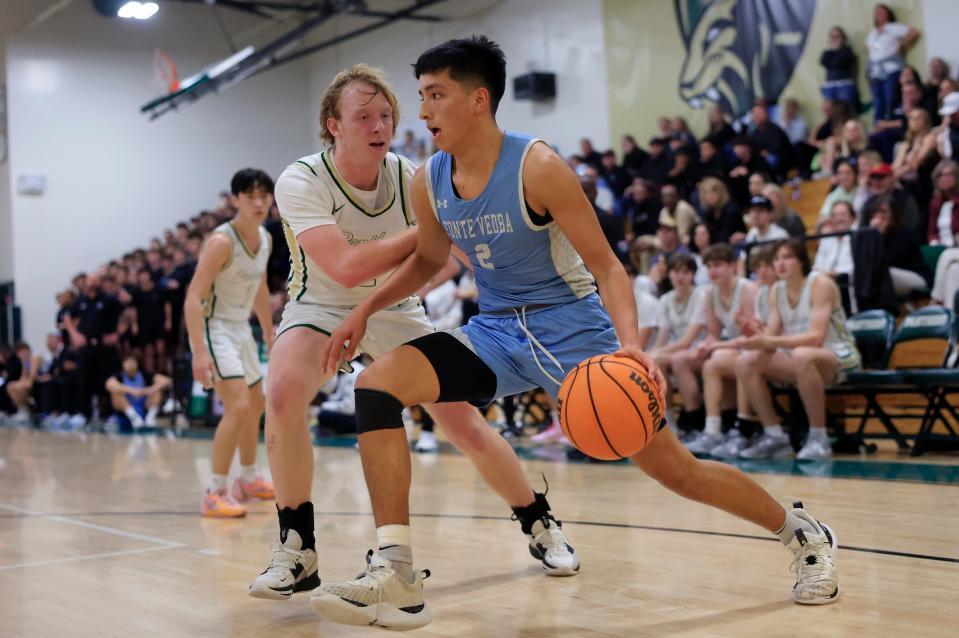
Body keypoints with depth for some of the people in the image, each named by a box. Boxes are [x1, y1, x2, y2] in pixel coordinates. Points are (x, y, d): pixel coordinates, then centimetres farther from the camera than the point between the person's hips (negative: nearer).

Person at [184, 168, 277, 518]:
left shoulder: (265, 239, 2)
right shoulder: (221, 241, -22)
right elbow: (193, 298, -26)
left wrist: (269, 335, 22)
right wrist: (199, 352, -34)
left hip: (242, 328, 9)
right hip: (215, 328, -9)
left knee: (255, 406, 20)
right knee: (238, 407, -20)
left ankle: (248, 479, 38)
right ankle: (215, 493, -13)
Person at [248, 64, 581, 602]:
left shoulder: (409, 177, -15)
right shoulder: (302, 182, -24)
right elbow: (346, 268, -36)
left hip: (397, 313, 2)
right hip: (324, 309, -2)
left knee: (468, 427, -5)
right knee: (284, 392, -33)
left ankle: (540, 523, 22)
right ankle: (298, 549, -15)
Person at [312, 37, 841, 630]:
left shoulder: (536, 167, -19)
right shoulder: (429, 182, -2)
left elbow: (605, 265, -18)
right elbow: (429, 260, 18)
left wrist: (629, 343, -34)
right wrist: (366, 310, 7)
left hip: (572, 325, -5)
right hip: (496, 331, 5)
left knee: (675, 469, -5)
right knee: (376, 386, -17)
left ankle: (804, 534, 22)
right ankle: (396, 575, -15)